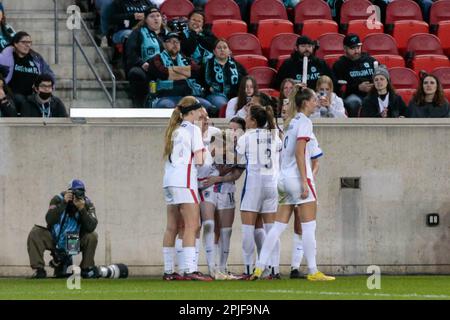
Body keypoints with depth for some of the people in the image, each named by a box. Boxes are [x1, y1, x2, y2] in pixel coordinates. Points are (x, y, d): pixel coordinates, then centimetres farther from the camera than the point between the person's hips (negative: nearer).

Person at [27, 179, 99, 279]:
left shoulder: (87, 204, -12)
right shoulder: (58, 199, -16)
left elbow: (91, 227, -25)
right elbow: (49, 220, -33)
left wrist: (82, 209, -36)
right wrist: (63, 203, -39)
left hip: (74, 243, 1)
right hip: (54, 240, -1)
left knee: (92, 236, -23)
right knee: (35, 234, -25)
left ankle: (87, 269, -4)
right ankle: (39, 269, -20)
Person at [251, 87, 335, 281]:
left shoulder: (292, 122, 17)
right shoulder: (304, 122, -8)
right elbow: (299, 153, -16)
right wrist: (304, 182, -18)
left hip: (284, 177, 8)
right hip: (298, 177, -8)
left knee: (278, 227, 7)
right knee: (309, 227, -3)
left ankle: (259, 268, 2)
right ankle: (313, 271, -3)